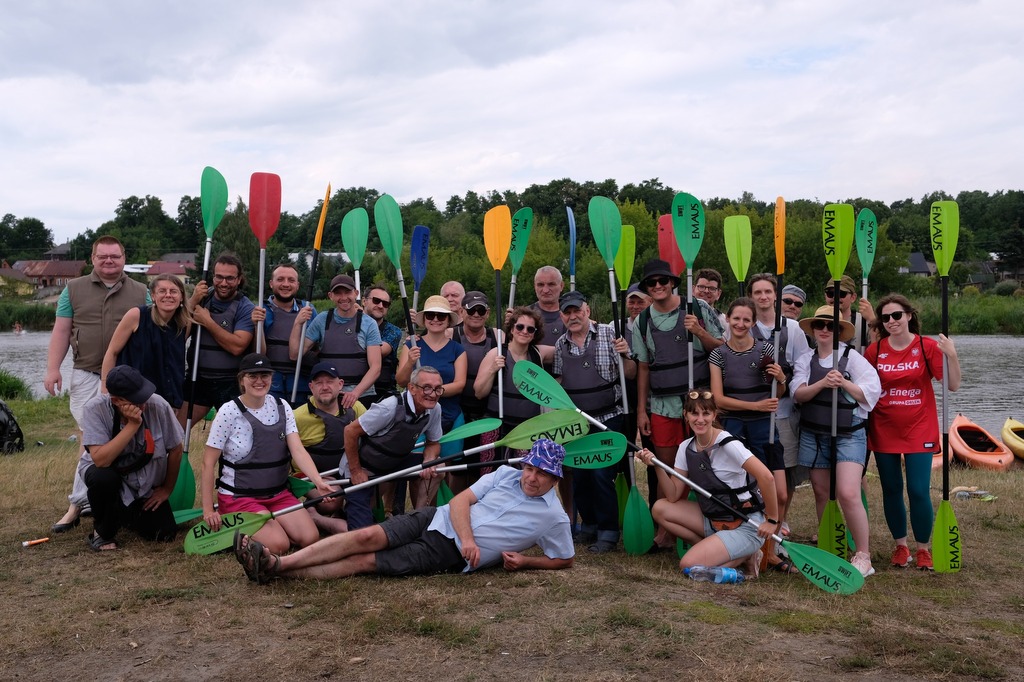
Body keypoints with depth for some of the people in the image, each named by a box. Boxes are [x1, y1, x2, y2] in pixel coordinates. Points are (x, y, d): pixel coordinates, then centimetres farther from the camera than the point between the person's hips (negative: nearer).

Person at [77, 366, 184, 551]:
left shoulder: (158, 405, -23)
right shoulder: (95, 409, -27)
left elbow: (175, 449, -8)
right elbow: (100, 460, -37)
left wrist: (166, 490, 0)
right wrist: (132, 425, -40)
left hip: (147, 486, 3)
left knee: (165, 533, -9)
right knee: (103, 477, -37)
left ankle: (125, 513, 24)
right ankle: (102, 532, -6)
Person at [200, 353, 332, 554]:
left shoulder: (281, 407, 0)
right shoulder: (229, 412, -12)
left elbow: (298, 451, -11)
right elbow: (208, 463, -10)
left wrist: (319, 482, -28)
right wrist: (208, 510, -14)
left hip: (278, 494, 5)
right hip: (238, 497, -5)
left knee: (310, 538, -12)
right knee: (279, 544, -23)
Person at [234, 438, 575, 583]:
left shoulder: (554, 517, -1)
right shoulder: (506, 474, 7)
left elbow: (564, 560, 6)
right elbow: (460, 500, 2)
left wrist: (525, 561, -10)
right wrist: (467, 537, -16)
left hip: (452, 556, -3)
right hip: (436, 519, 3)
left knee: (363, 562, -16)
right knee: (367, 537, -19)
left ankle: (275, 572, -19)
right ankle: (275, 564, -18)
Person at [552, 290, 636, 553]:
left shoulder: (608, 334, -5)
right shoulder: (561, 345, 7)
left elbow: (630, 374, -4)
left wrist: (625, 356, -22)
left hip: (608, 418, -4)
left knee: (602, 474, -9)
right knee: (579, 475, 9)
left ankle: (608, 532, 5)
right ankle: (589, 525, 27)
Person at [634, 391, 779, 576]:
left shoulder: (727, 444, -20)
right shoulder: (686, 448, 2)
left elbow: (766, 477, -26)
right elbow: (673, 496, 0)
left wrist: (772, 521, -19)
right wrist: (657, 466, -15)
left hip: (745, 526, -7)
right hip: (714, 519, 7)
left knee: (689, 565, -19)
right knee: (660, 509, -4)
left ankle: (745, 556, 2)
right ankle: (712, 547, 1)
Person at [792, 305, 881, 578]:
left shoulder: (852, 357, -2)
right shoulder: (805, 360, 8)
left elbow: (871, 392, -8)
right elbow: (798, 393, -6)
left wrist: (844, 383, -20)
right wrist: (822, 384, -22)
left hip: (848, 435, -4)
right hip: (813, 435, 4)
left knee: (848, 494, -15)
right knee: (822, 494, 10)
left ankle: (863, 555, -3)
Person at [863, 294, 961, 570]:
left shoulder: (928, 347, -5)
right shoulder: (874, 350, 0)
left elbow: (953, 385, -10)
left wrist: (952, 355, -24)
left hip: (919, 431, -2)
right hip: (884, 431, 2)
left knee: (919, 492, -5)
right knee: (892, 491, 10)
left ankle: (924, 548, 14)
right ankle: (900, 545, 26)